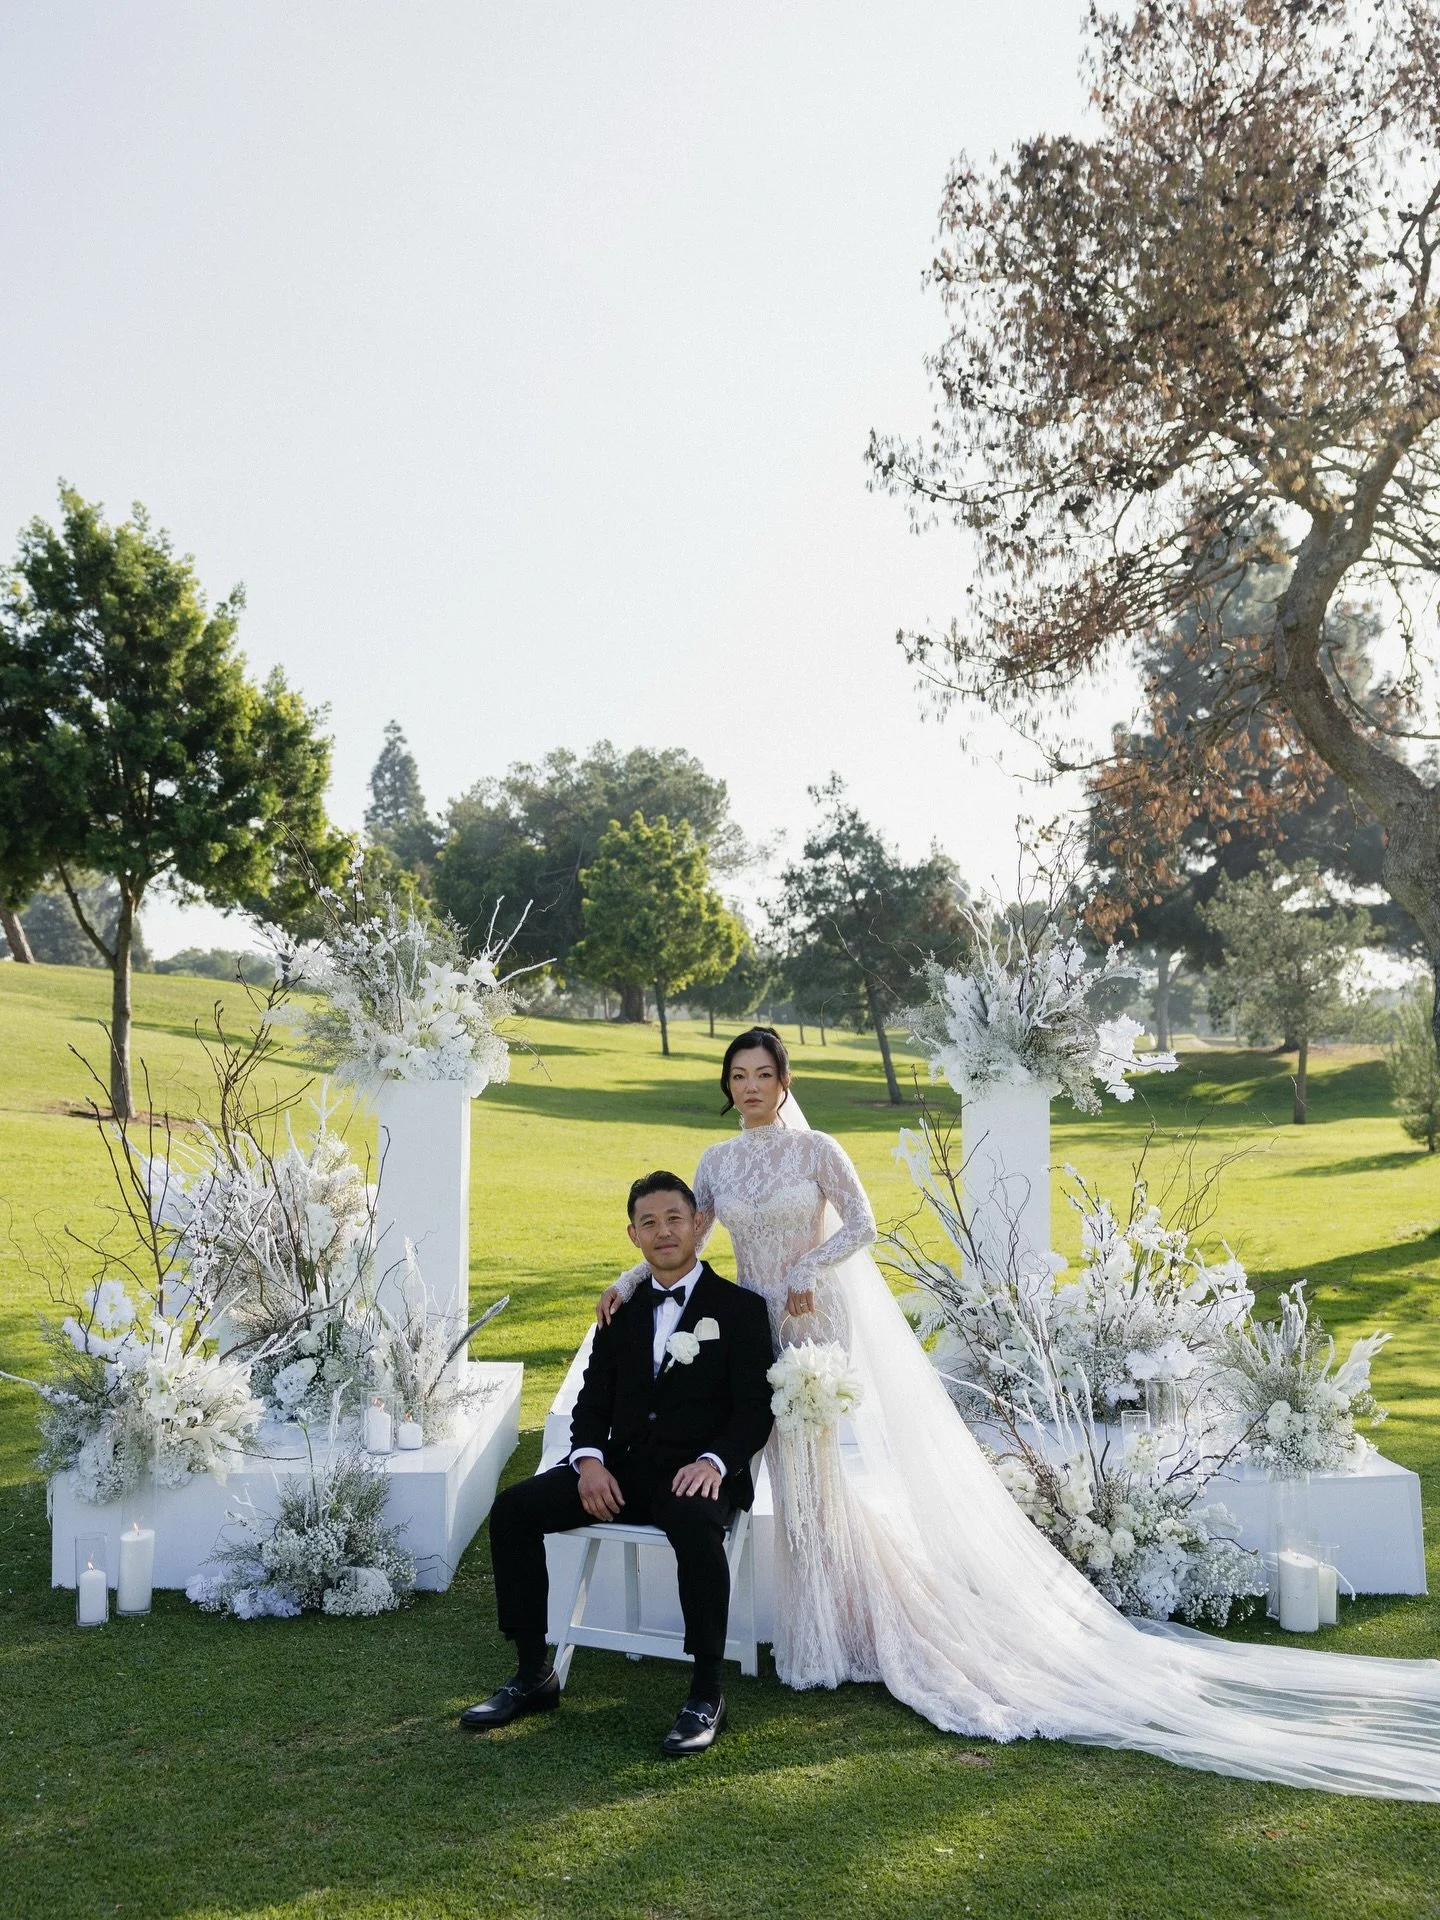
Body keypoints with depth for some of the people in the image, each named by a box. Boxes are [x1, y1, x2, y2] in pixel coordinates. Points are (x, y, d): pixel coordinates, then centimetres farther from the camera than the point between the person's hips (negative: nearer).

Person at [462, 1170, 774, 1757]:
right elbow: (593, 1398, 12)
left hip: (695, 1474, -5)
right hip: (621, 1468, 5)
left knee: (697, 1527, -38)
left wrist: (714, 1462, -23)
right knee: (512, 1509, -14)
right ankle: (534, 1674, -1)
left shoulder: (740, 1308, 1)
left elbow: (755, 1411, -5)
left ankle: (706, 1692, -21)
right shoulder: (623, 1308, 15)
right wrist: (589, 1459, -8)